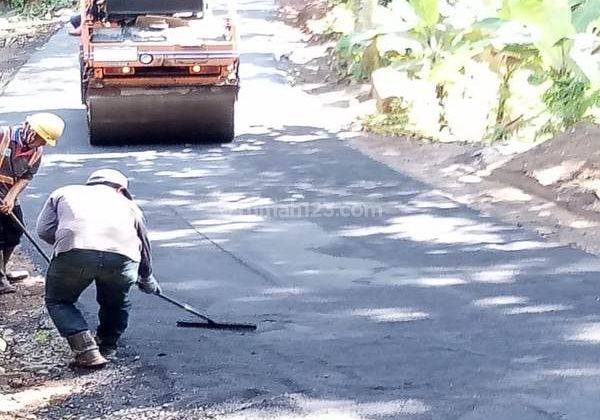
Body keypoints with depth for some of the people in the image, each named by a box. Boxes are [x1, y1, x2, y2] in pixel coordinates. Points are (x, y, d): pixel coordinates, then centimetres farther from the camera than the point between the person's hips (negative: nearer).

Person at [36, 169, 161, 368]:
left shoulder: (64, 193, 32)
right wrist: (147, 281, 58)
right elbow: (144, 245, 42)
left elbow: (44, 230, 18)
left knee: (58, 302, 20)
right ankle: (106, 349, 35)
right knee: (116, 304, 31)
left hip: (74, 253, -2)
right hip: (123, 258, 2)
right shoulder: (128, 204, 35)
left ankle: (86, 350, 4)